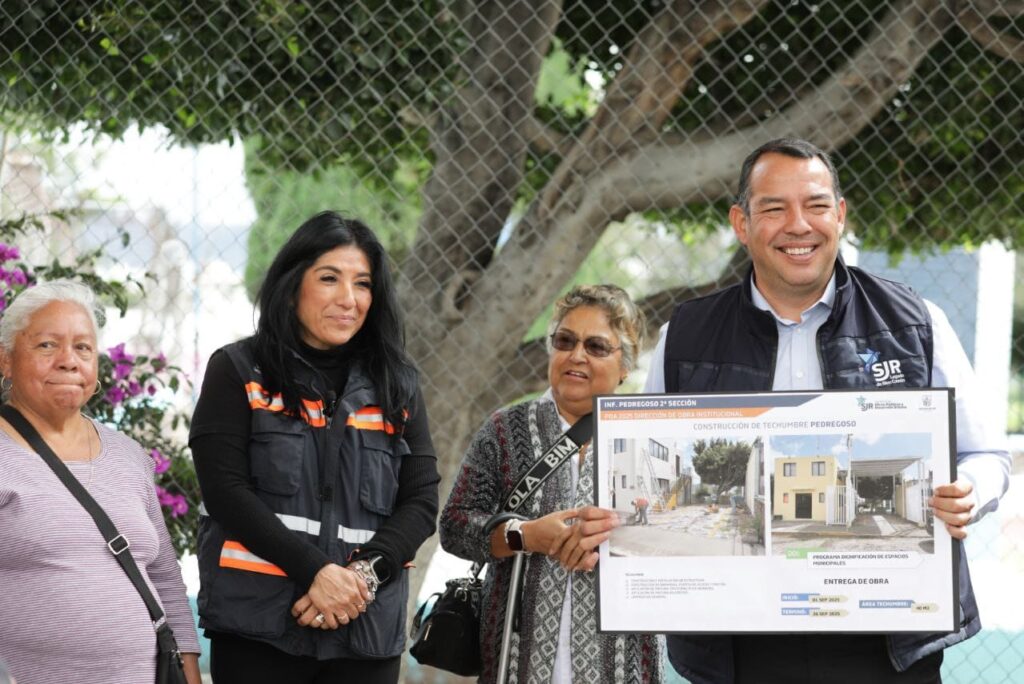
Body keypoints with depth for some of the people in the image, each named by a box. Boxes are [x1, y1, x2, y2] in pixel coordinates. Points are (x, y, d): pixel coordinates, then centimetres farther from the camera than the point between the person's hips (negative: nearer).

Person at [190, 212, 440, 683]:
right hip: (259, 625, -3)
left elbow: (421, 500, 7)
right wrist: (315, 571, -15)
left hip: (368, 629, 3)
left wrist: (365, 573, -11)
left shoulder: (397, 387, 13)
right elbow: (227, 491, -6)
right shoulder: (238, 373, 4)